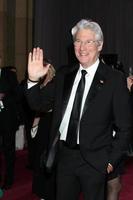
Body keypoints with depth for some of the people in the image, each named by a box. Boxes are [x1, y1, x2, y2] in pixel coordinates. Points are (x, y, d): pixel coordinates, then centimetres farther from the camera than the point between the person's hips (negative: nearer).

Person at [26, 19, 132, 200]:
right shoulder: (64, 74, 6)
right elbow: (39, 104, 6)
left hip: (94, 161, -4)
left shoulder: (115, 79, -8)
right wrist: (34, 79, -11)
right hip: (63, 156, 4)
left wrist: (112, 161, -8)